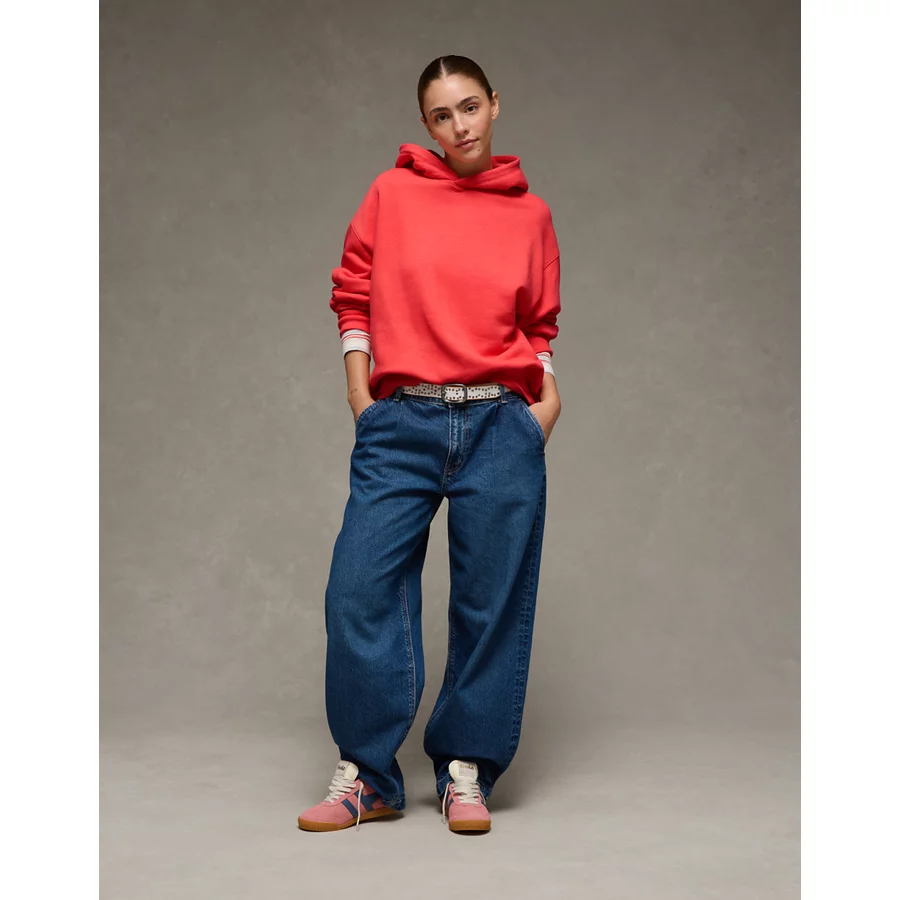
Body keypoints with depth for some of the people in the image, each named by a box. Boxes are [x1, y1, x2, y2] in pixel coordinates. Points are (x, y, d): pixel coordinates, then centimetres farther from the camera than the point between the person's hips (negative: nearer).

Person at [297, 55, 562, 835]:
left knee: (492, 602, 3)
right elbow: (353, 294, 12)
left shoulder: (530, 213, 10)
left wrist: (549, 394, 1)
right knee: (361, 591, -6)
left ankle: (466, 772, 17)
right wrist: (361, 396, 4)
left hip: (502, 427, 1)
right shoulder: (392, 194, 7)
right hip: (403, 425, 0)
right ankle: (366, 776, 9)